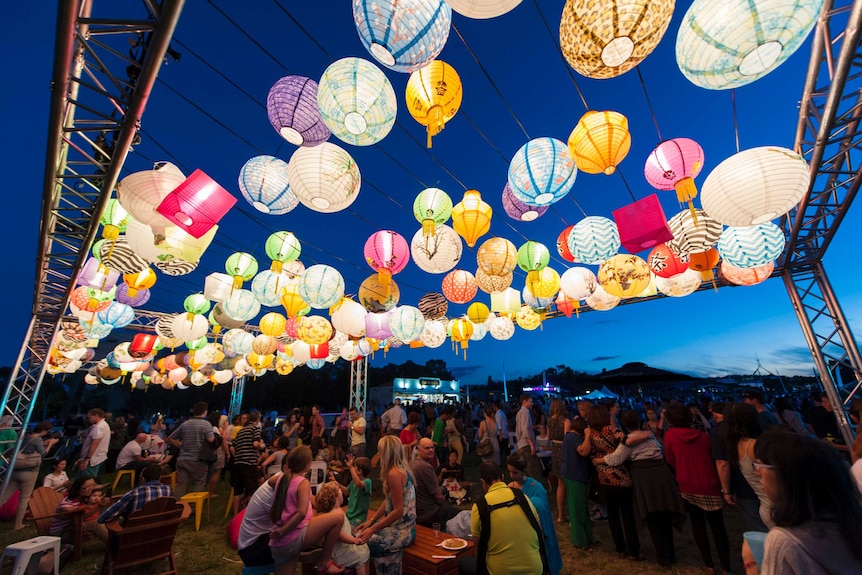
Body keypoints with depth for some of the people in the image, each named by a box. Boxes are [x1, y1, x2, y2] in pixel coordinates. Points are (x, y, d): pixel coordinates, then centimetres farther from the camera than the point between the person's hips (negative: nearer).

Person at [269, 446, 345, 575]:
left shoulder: (281, 478, 7)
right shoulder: (303, 483, -12)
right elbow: (301, 513, -24)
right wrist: (283, 531, -15)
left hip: (277, 544, 8)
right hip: (294, 539, -8)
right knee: (338, 515, -9)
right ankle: (324, 563, 3)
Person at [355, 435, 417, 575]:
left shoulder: (394, 474, -23)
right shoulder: (401, 468, 6)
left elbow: (398, 511, -22)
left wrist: (373, 529, -16)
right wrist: (371, 521, 7)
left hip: (402, 529, -8)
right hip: (400, 524, 8)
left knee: (364, 542, -12)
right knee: (359, 534, 3)